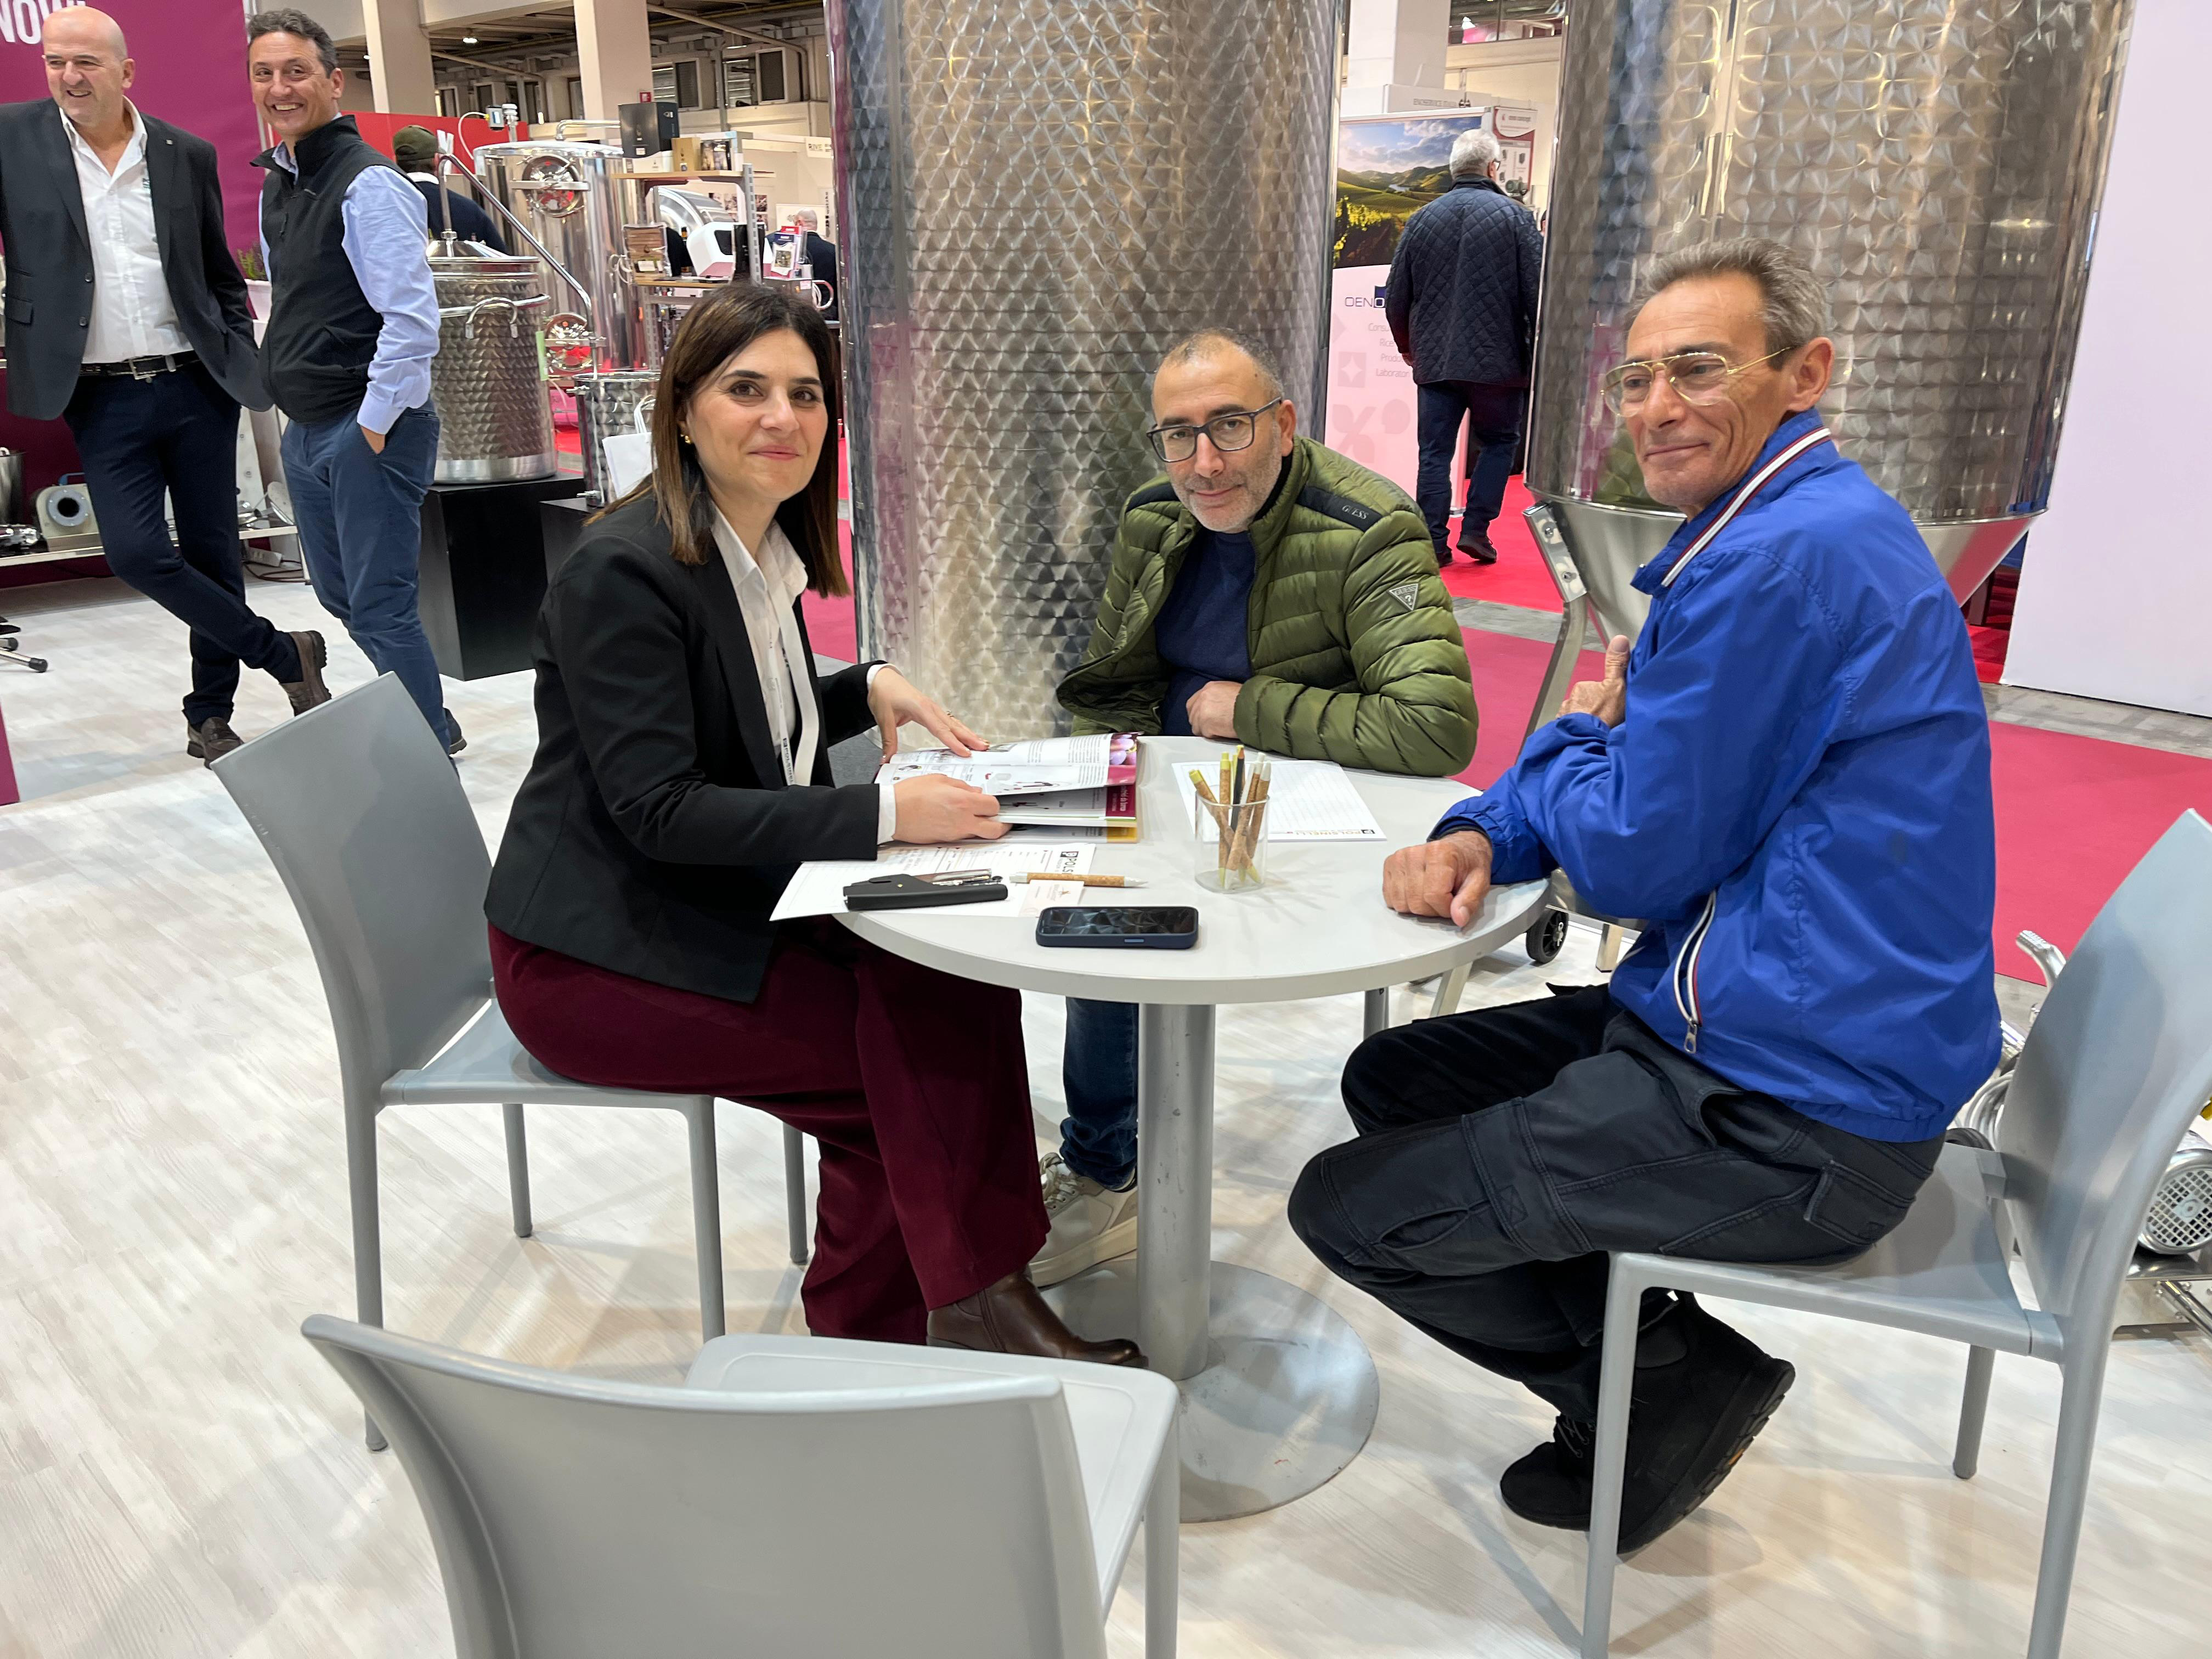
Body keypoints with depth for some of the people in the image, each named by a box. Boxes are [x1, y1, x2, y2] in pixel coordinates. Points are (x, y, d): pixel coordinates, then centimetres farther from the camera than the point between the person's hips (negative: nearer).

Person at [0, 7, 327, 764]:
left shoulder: (187, 155, 5)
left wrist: (248, 365, 6)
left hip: (196, 387, 1)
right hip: (104, 397, -1)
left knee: (213, 552, 6)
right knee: (135, 550, -13)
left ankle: (210, 714, 22)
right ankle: (285, 654, 6)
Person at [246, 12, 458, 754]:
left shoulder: (367, 183, -14)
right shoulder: (277, 182, 13)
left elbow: (413, 320, -22)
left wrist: (373, 426, -19)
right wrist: (285, 391, 17)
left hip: (370, 429, -9)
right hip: (306, 429, 9)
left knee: (380, 610, -4)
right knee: (341, 597, 18)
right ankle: (432, 722, 33)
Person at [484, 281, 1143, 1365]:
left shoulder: (767, 551, 9)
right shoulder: (624, 571, -19)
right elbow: (658, 808, -25)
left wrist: (872, 688, 4)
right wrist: (884, 815, -29)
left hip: (726, 902, 8)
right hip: (597, 956, -8)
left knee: (965, 986, -13)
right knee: (898, 1066, -17)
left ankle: (971, 1300, -3)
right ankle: (866, 1342, 2)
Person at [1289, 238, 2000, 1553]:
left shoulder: (1776, 561, -23)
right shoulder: (1807, 526, 13)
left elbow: (1634, 858, -20)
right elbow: (1603, 748, 15)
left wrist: (1581, 737, 2)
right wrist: (1477, 835, -6)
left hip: (1792, 1124, -11)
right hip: (1820, 1047, 11)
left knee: (1344, 1210, -6)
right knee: (1392, 1082, 19)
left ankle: (1680, 1389, 9)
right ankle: (1656, 1353, 17)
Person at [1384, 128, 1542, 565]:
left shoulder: (1423, 218, 6)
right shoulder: (1515, 217, -4)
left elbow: (1396, 296, 10)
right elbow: (1536, 293, -6)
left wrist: (1407, 345, 26)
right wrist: (1536, 355, 5)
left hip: (1435, 360, 2)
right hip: (1498, 359, -2)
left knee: (1435, 452, 5)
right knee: (1499, 441, 14)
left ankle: (1433, 543, 4)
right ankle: (1475, 529, 7)